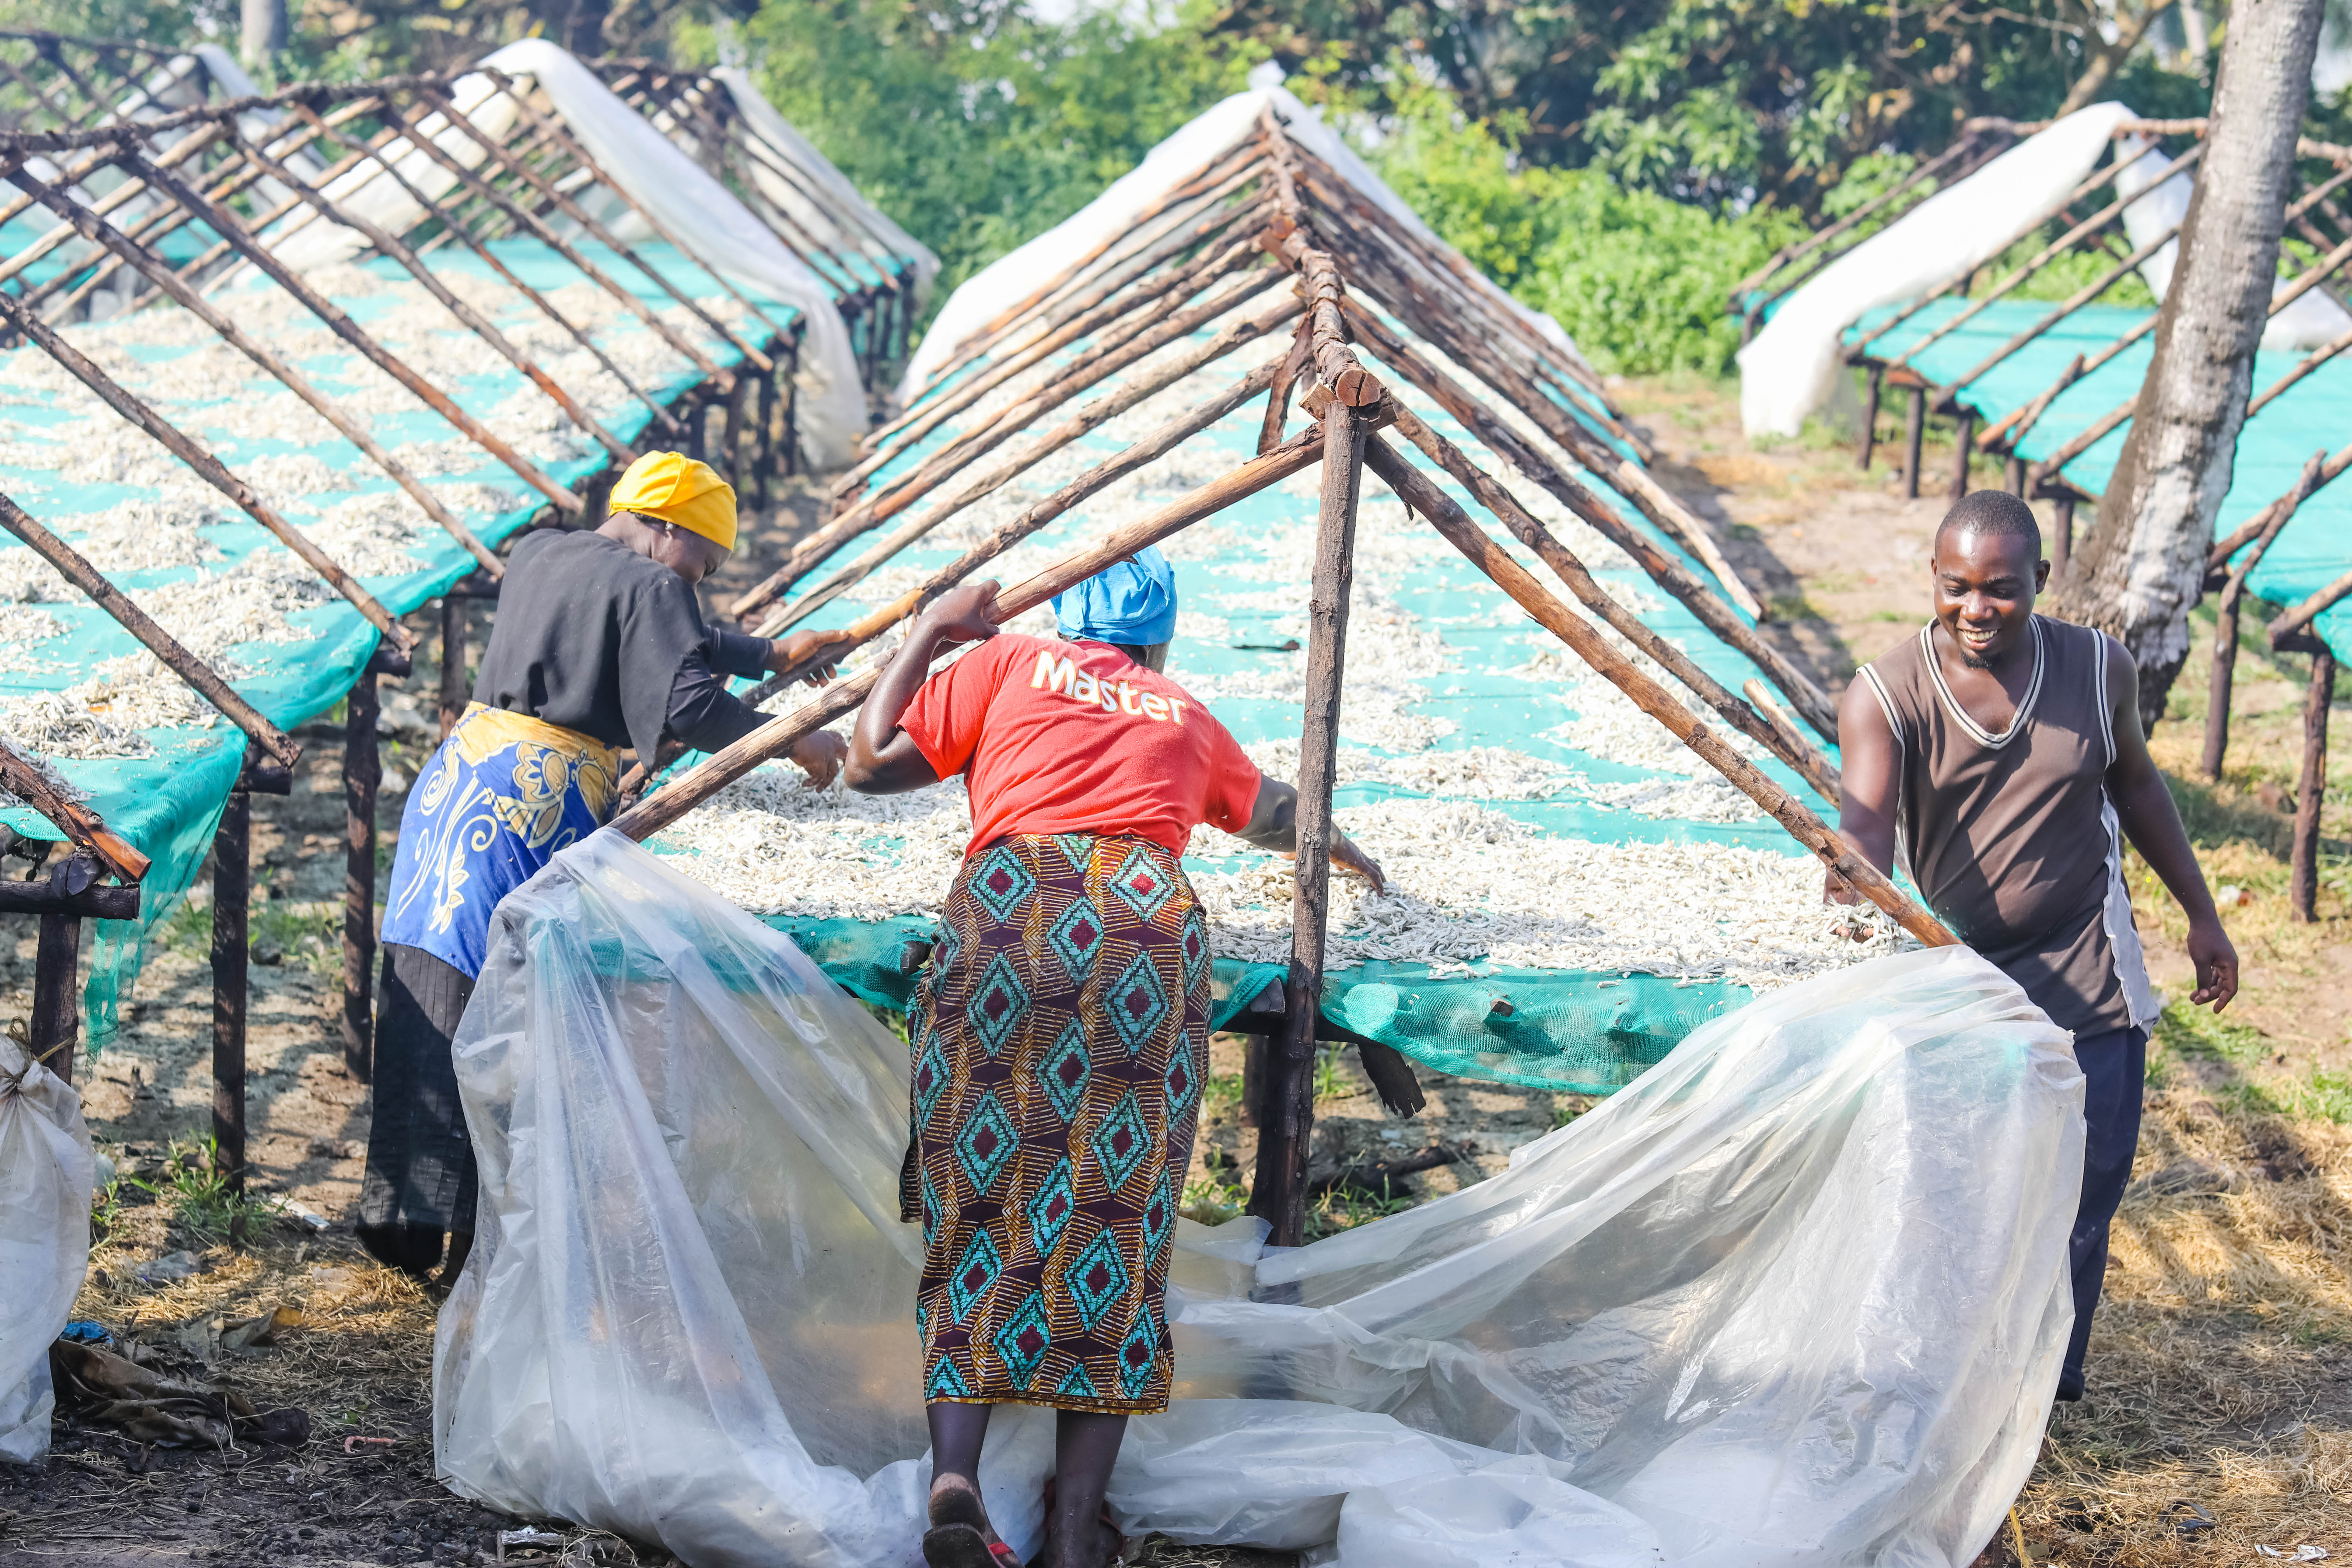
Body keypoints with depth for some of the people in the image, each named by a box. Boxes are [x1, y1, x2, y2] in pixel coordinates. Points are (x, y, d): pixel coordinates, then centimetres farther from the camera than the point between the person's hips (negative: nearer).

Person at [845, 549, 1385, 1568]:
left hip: (1008, 909, -1)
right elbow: (1270, 812, 51)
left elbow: (872, 763, 17)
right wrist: (1343, 850, 73)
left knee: (977, 1195, 0)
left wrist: (926, 636, 31)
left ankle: (954, 1475, -20)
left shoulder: (1010, 662, 23)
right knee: (1119, 1217, -2)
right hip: (1153, 920, 1)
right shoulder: (1185, 717, 32)